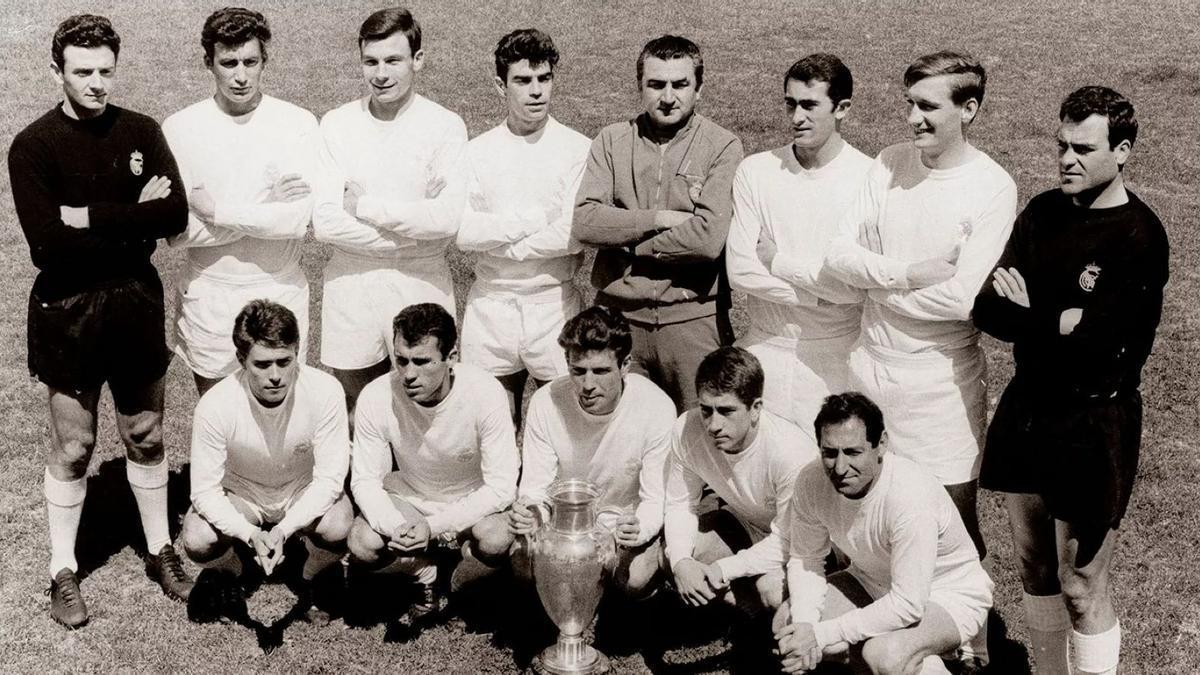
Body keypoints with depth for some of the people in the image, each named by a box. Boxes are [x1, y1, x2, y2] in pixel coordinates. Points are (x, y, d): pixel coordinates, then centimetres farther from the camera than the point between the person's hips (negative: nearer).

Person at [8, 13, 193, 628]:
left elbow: (175, 214, -12)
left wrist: (90, 217, -18)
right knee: (72, 448, 7)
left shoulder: (141, 133, 0)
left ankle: (161, 551, 30)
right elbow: (47, 244, -20)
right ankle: (63, 572, 21)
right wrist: (132, 220, -17)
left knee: (146, 437, 14)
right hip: (68, 312, -3)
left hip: (136, 304, 3)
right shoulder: (33, 146, -10)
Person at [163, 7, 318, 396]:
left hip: (280, 293, 0)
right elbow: (178, 231, -13)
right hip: (208, 295, 1)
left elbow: (300, 218, -18)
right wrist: (268, 209, -16)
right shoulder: (180, 128, -6)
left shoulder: (298, 124, -7)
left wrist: (217, 211, -15)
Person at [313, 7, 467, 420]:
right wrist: (411, 233, -13)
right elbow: (323, 222, -8)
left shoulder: (445, 127, -5)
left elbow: (450, 217, -16)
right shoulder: (336, 125, 0)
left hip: (421, 286, -1)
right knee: (357, 411, 13)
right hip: (350, 289, 2)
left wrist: (365, 207, -11)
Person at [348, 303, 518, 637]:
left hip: (475, 501, -2)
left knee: (495, 541, -33)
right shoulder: (376, 397, -23)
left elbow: (501, 486, -26)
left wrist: (435, 527, -35)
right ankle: (425, 578, 7)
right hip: (409, 497, 2)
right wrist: (396, 528, -34)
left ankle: (463, 586, 4)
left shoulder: (485, 393, -29)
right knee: (362, 544, -26)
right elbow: (364, 480, -14)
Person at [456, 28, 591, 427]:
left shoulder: (578, 150, -4)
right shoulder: (477, 151, 4)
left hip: (555, 302, -2)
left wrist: (497, 238, -8)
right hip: (490, 304, 2)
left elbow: (576, 234, -15)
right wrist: (533, 220, -13)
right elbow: (462, 231, -7)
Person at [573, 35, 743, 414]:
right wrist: (660, 218, -15)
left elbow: (708, 238, -17)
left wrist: (628, 242, -9)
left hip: (693, 319, -2)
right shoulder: (612, 141, 4)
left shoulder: (723, 147, -5)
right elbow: (584, 223, -8)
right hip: (618, 314, 2)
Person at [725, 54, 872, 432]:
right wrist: (822, 293, -12)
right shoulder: (755, 171, -1)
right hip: (765, 347, 2)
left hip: (836, 358, -2)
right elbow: (739, 271, -8)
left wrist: (780, 261, -12)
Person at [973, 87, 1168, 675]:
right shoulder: (1043, 213, 3)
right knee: (1034, 565, 18)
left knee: (1081, 587, 1)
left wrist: (1027, 315, -10)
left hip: (1094, 422, -6)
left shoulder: (1138, 238, -16)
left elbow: (1093, 340, -24)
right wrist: (1058, 322, -22)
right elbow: (988, 309, -6)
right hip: (1028, 405, 6)